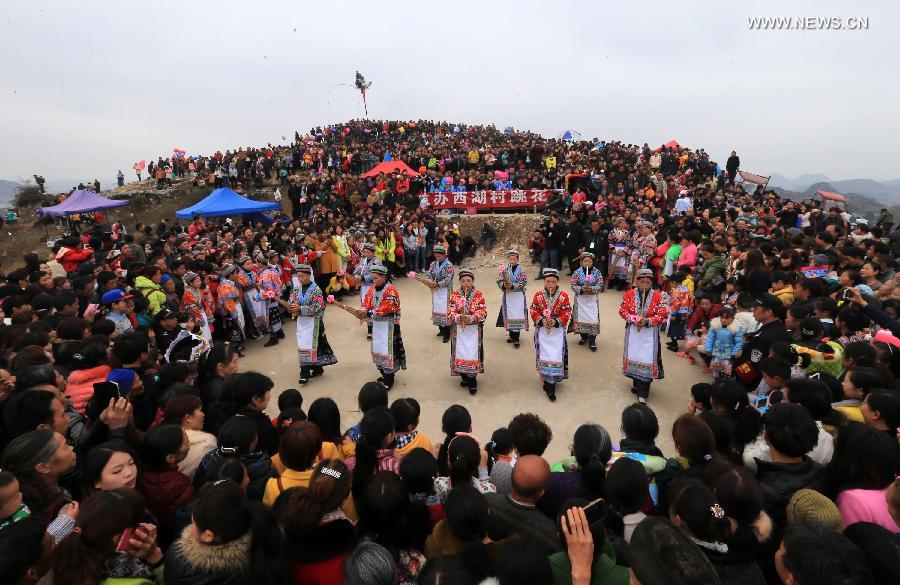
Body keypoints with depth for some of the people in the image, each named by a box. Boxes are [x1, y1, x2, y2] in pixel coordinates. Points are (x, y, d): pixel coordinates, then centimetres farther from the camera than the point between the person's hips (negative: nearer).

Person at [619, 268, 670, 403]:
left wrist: (648, 321, -22)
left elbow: (663, 314, -8)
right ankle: (636, 384, 35)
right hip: (633, 331, 2)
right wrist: (633, 319, -17)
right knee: (634, 357, 14)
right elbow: (622, 310, -1)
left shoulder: (658, 296, -7)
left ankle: (642, 393, 0)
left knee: (647, 360, -4)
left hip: (649, 333, -2)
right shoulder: (629, 294, -2)